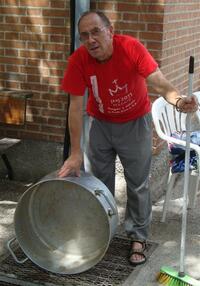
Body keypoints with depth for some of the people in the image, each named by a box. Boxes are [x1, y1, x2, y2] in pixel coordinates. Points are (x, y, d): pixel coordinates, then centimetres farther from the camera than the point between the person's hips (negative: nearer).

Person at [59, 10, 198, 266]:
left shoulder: (131, 47, -28)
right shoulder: (78, 60, -22)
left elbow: (160, 84, -33)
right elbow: (75, 106, -17)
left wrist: (178, 101, -56)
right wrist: (75, 153, -17)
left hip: (135, 123, -2)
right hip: (101, 124, 2)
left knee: (138, 185, 5)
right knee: (100, 182, 15)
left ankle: (138, 238, 22)